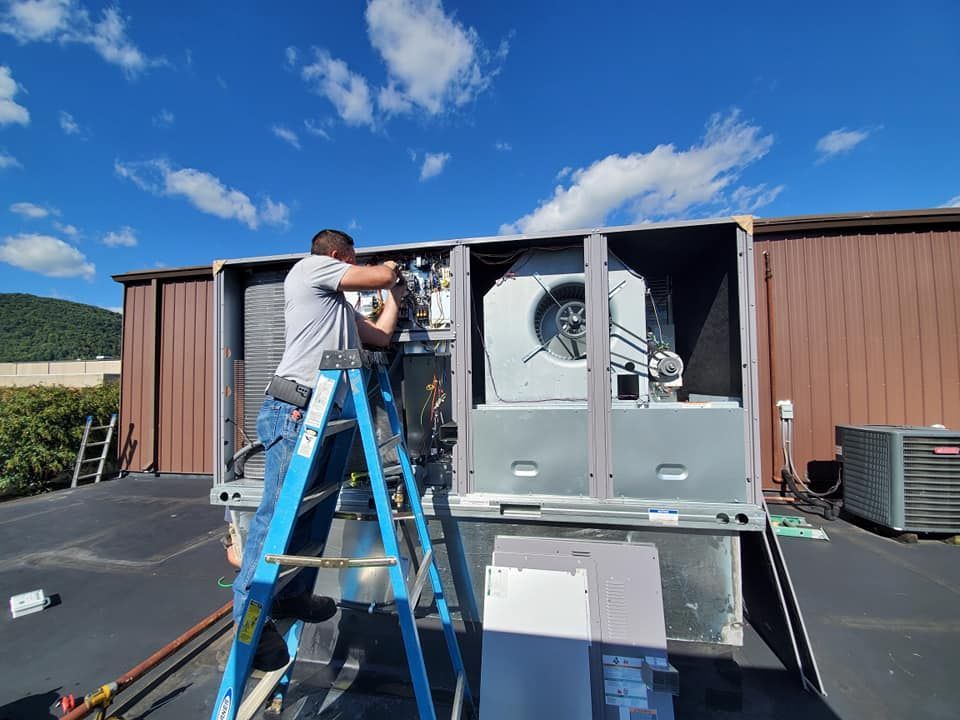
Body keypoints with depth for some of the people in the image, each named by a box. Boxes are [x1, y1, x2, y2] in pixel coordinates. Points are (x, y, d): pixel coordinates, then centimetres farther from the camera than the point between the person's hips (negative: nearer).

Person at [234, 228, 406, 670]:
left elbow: (380, 336, 26)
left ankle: (293, 597, 22)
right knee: (279, 510, -7)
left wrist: (394, 295, 37)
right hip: (294, 410, -9)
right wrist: (390, 270, 23)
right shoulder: (310, 267, 5)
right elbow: (379, 276, -1)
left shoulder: (341, 307, 29)